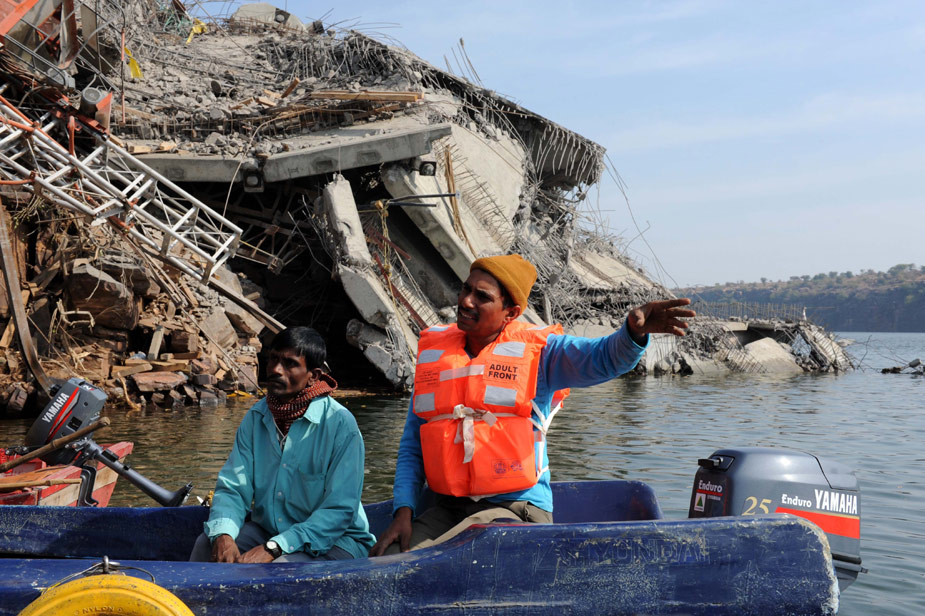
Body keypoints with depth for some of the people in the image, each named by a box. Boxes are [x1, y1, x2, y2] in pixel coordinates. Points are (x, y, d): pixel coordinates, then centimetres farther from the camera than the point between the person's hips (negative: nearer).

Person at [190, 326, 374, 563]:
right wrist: (223, 535, -24)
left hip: (334, 541, -5)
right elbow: (232, 488, -1)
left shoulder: (340, 425, -18)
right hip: (267, 530, 5)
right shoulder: (256, 417, 1)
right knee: (206, 545, -16)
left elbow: (339, 512, -21)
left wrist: (271, 549, -28)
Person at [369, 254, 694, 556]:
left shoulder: (538, 350, -1)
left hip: (516, 509, -4)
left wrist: (635, 330, -42)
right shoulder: (433, 351, 10)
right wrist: (403, 511, -1)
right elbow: (411, 446, 12)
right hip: (446, 509, 5)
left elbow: (607, 357, -18)